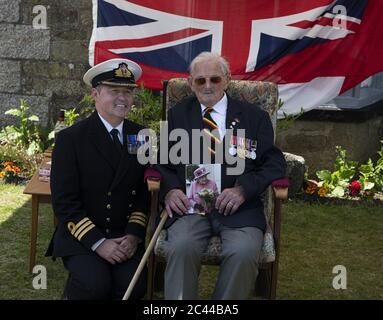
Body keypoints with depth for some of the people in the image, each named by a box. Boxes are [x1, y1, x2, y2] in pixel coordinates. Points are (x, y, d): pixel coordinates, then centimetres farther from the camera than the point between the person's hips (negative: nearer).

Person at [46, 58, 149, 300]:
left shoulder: (141, 136, 6)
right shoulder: (70, 138, -6)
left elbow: (143, 192, 9)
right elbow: (64, 201, -9)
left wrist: (134, 235, -5)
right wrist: (98, 242, -16)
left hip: (125, 237, 3)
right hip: (81, 236, -3)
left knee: (134, 285, -22)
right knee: (94, 284, -27)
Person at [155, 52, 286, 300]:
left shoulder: (255, 117, 14)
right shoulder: (177, 115, 19)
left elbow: (275, 163, 7)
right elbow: (163, 160, 14)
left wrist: (243, 189, -12)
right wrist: (169, 189, -9)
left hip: (239, 205, 0)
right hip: (190, 203, 1)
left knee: (244, 252, -31)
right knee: (181, 247, -32)